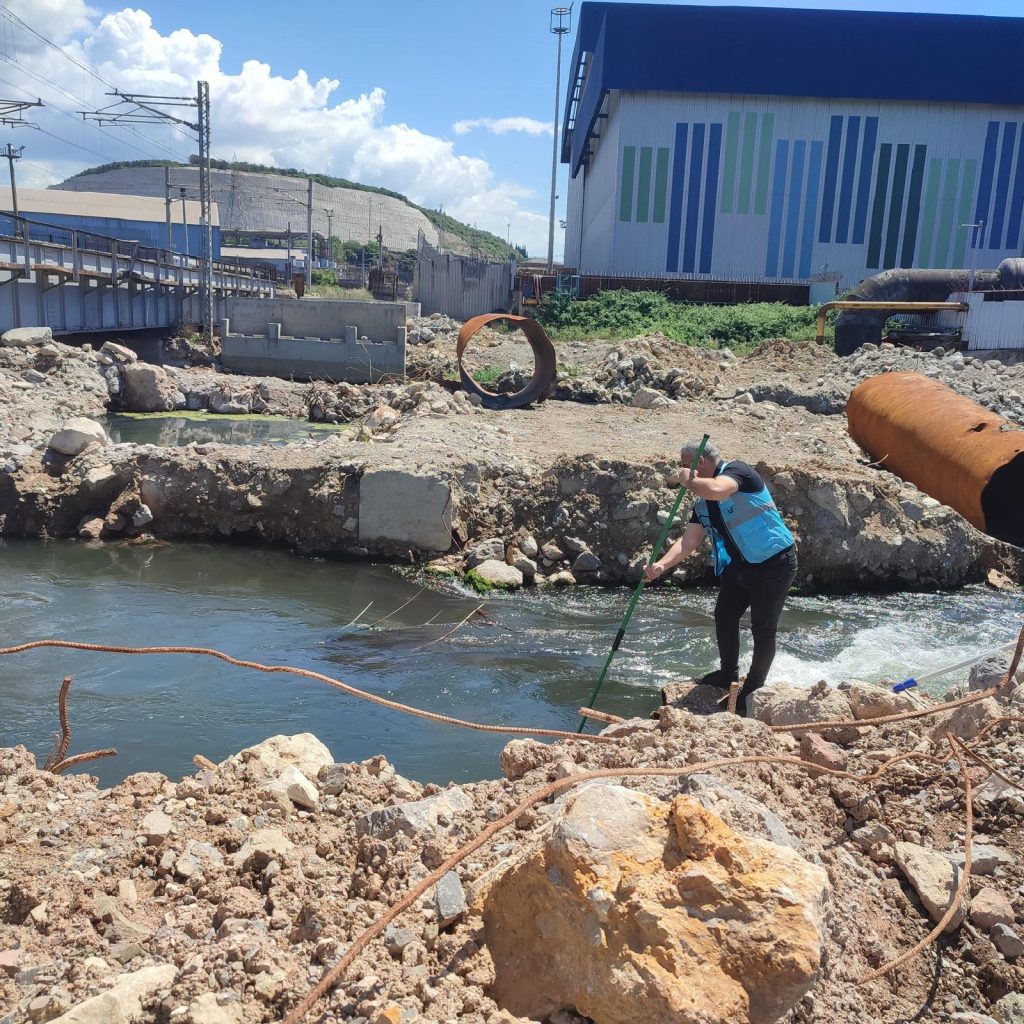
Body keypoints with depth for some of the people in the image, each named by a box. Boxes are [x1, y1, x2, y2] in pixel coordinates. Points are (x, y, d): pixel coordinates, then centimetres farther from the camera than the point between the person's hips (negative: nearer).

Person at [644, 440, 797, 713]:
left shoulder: (737, 471, -18)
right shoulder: (702, 504, 7)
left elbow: (716, 490, -41)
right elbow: (688, 541, 0)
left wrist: (689, 481, -21)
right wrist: (662, 565, -16)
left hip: (773, 563, -9)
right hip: (738, 566, 9)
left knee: (763, 629, 1)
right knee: (724, 617, 15)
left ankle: (753, 690, 15)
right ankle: (728, 674, 36)